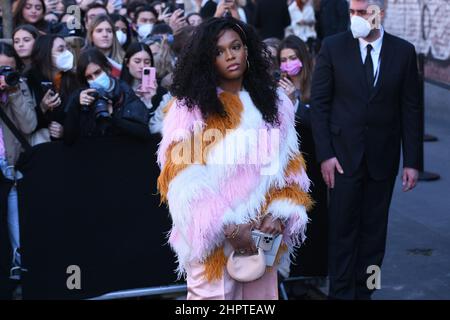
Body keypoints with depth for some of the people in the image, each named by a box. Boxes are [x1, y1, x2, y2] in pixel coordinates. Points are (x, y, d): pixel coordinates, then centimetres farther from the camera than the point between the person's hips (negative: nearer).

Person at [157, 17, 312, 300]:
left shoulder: (273, 102, 9)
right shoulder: (189, 107, -6)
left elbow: (289, 166, 10)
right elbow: (184, 180, -11)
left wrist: (278, 214, -6)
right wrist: (226, 226, -17)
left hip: (261, 236, 4)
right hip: (213, 239, -4)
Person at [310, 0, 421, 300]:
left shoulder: (403, 51, 0)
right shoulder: (333, 47, -3)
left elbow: (411, 109, 1)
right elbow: (319, 103, -2)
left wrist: (412, 161, -2)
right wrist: (325, 154, -8)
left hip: (383, 157, 2)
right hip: (344, 154, -1)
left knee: (374, 230, 9)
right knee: (343, 229, 1)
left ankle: (363, 291, 21)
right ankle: (341, 292, 12)